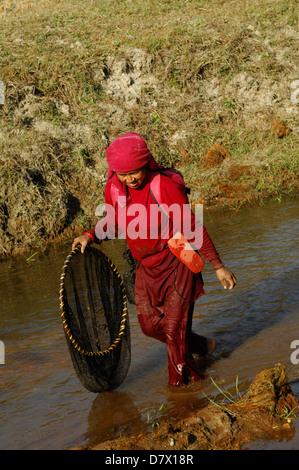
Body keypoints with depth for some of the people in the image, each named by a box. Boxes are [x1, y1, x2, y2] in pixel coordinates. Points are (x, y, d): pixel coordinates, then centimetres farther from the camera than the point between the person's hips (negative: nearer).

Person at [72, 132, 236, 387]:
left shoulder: (167, 187, -25)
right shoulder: (114, 189, -9)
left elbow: (194, 229, -17)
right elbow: (114, 222, 11)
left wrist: (218, 266, -12)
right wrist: (91, 235, -8)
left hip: (178, 263, -6)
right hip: (147, 267, 6)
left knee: (175, 327, -2)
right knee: (150, 324, 13)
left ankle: (182, 380, 22)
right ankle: (200, 346, 38)